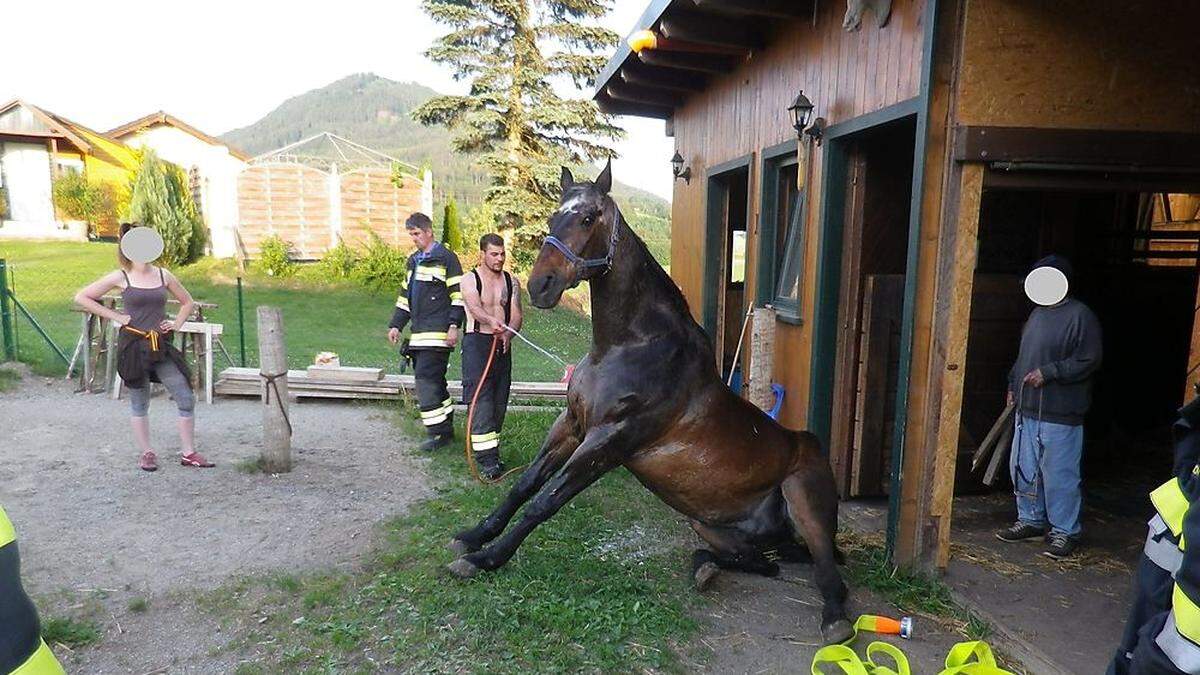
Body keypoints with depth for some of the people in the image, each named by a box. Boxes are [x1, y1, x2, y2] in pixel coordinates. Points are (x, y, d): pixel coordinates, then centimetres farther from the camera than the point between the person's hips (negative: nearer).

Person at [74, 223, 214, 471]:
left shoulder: (163, 275, 6)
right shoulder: (120, 278, -3)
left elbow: (187, 301, 20)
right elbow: (81, 297, -1)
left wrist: (176, 323, 6)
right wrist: (114, 316, -5)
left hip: (161, 347, 3)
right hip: (133, 346, -3)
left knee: (186, 399, -3)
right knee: (140, 404, 8)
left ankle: (188, 453, 7)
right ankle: (147, 454, 22)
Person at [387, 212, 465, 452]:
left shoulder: (446, 258, -4)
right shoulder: (414, 260, 21)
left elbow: (458, 295, -10)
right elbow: (405, 295, 26)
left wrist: (454, 325, -16)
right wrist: (396, 325, 20)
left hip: (437, 332, -8)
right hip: (419, 333, 8)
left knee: (426, 379, -13)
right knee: (434, 381, 11)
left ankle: (440, 433, -6)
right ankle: (446, 430, 20)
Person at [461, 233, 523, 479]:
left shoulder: (511, 282, 11)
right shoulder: (470, 280, -1)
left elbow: (516, 314, 1)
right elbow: (475, 307, -21)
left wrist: (508, 333, -21)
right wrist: (491, 321, -43)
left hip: (502, 345, 5)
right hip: (477, 342, -5)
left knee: (500, 400, 7)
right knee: (481, 399, -13)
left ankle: (491, 449, 20)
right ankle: (486, 457, -16)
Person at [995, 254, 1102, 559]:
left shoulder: (1081, 315, -9)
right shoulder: (1038, 313, 16)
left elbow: (1089, 361, -14)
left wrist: (1048, 373, -19)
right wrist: (1014, 384, 17)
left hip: (1059, 414, -8)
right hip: (1027, 409, 8)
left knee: (1059, 474, -1)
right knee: (1023, 468, 13)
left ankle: (1065, 531, 12)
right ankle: (1031, 520, 28)